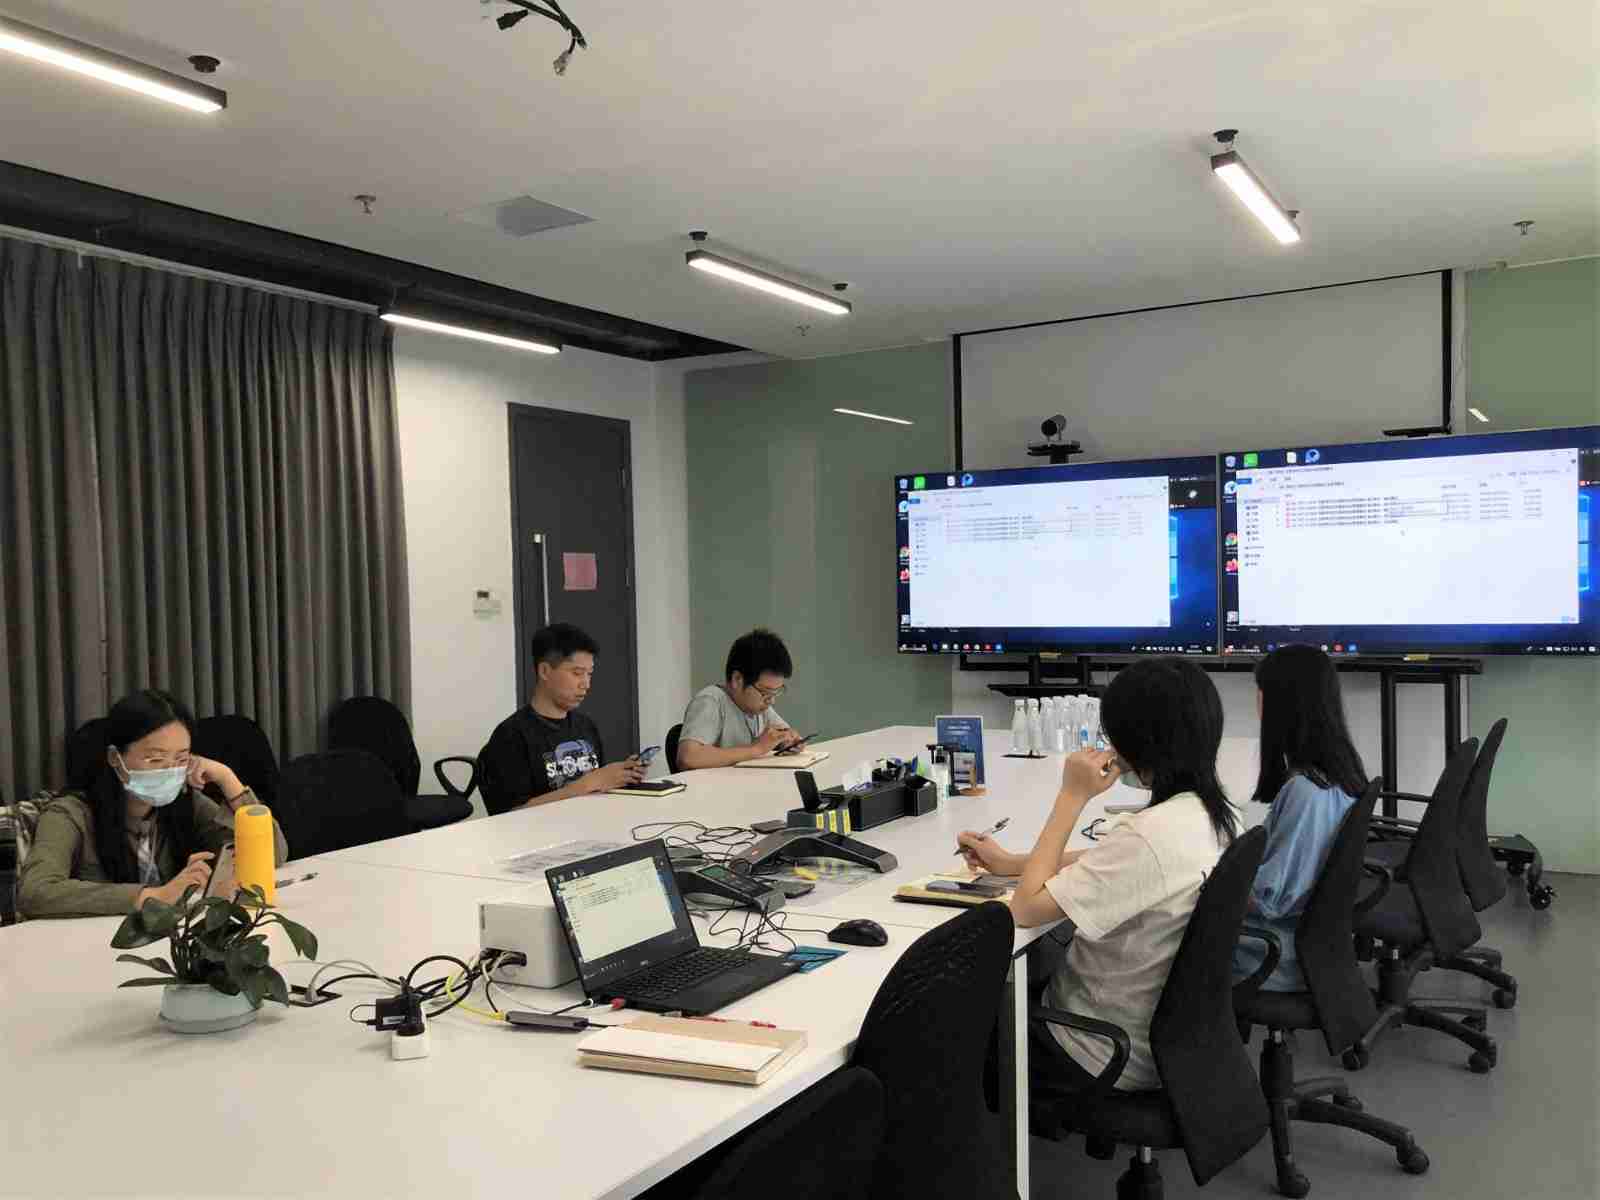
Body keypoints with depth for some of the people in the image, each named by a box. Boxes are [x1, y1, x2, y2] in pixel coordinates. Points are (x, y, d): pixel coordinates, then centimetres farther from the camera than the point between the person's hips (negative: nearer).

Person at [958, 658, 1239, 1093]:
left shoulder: (1150, 835, -33)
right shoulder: (1216, 816, -6)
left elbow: (1026, 908, -24)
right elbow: (1115, 865, 11)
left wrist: (1071, 796, -21)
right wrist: (1010, 863, 11)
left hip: (1107, 1060, -7)